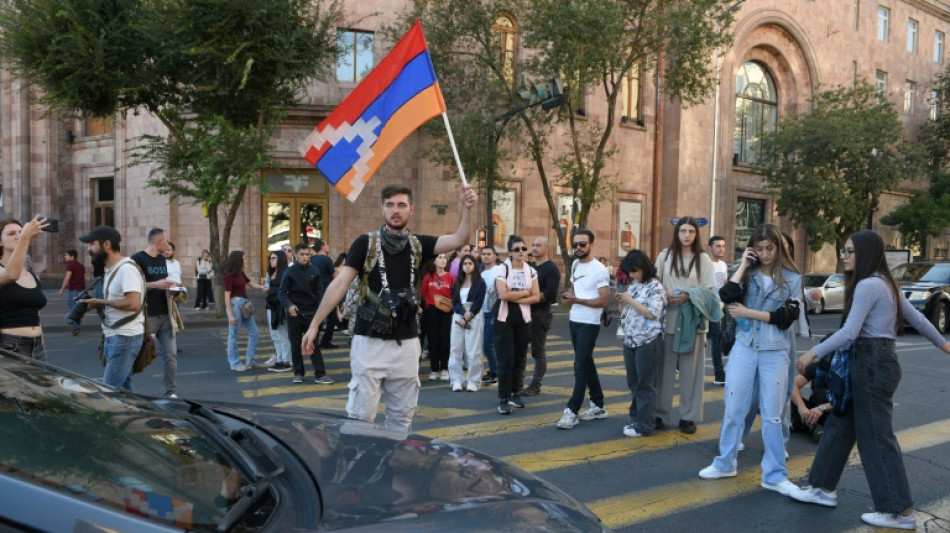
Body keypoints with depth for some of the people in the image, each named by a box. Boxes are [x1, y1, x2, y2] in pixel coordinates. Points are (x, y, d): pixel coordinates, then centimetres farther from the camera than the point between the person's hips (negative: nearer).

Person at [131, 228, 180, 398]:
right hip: (146, 316, -6)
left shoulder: (163, 260, 14)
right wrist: (155, 285, -21)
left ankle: (171, 392, 8)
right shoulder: (137, 259, -9)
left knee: (171, 354, 2)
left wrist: (170, 286, 5)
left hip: (165, 315, 6)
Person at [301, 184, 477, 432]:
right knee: (360, 414, 0)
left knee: (402, 415, 13)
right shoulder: (366, 243, -4)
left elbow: (458, 239, -6)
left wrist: (466, 209, -23)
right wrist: (314, 324, -11)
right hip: (370, 342, -3)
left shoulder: (418, 245, 5)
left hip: (406, 344, 4)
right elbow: (340, 284, -8)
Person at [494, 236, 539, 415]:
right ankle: (503, 398, -1)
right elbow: (504, 295, -19)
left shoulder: (531, 271, 6)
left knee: (519, 358, 7)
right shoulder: (503, 269, -7)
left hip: (523, 319, 4)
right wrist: (525, 292, -8)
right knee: (506, 359, -6)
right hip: (504, 319, -4)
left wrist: (515, 298, -13)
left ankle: (514, 393, 21)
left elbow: (536, 297, -1)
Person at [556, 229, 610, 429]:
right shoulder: (575, 265, 10)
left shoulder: (599, 270, -15)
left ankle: (572, 411, -4)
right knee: (587, 364, 14)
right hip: (574, 321, 8)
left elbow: (604, 301, -18)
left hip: (589, 324, -8)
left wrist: (576, 300, -21)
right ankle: (598, 406, 25)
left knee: (580, 367, -7)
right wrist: (568, 293, 2)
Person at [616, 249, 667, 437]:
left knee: (645, 384, -2)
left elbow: (653, 314, -18)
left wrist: (630, 300, -17)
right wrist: (622, 301, 0)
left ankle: (645, 425, 5)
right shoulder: (632, 285, 13)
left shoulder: (655, 286, -10)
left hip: (648, 342, -8)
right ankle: (636, 419, 24)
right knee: (633, 383, 13)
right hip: (630, 341, 8)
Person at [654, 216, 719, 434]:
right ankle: (661, 413, 13)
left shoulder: (703, 258, 1)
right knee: (665, 367, 4)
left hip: (693, 320, -1)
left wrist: (688, 297, -16)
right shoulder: (665, 255, 7)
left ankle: (688, 416, 12)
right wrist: (665, 295, -10)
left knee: (691, 369, 3)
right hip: (668, 318, 1)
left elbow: (710, 291, -1)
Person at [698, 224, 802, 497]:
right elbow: (727, 297, -13)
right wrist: (742, 265, -8)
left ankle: (774, 475, 16)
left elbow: (786, 317, -9)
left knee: (772, 415, 6)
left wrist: (749, 313, -11)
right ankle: (725, 463, 23)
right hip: (744, 348, 2)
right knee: (733, 409, 8)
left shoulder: (792, 278, 1)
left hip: (775, 353, -2)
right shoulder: (747, 274, 6)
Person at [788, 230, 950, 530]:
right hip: (875, 361, 10)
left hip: (872, 364, -10)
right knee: (841, 426, 15)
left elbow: (849, 332, -22)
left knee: (875, 437, -1)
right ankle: (824, 489, 24)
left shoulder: (867, 285, -16)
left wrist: (814, 353, -17)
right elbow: (916, 318, 21)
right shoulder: (884, 283, 14)